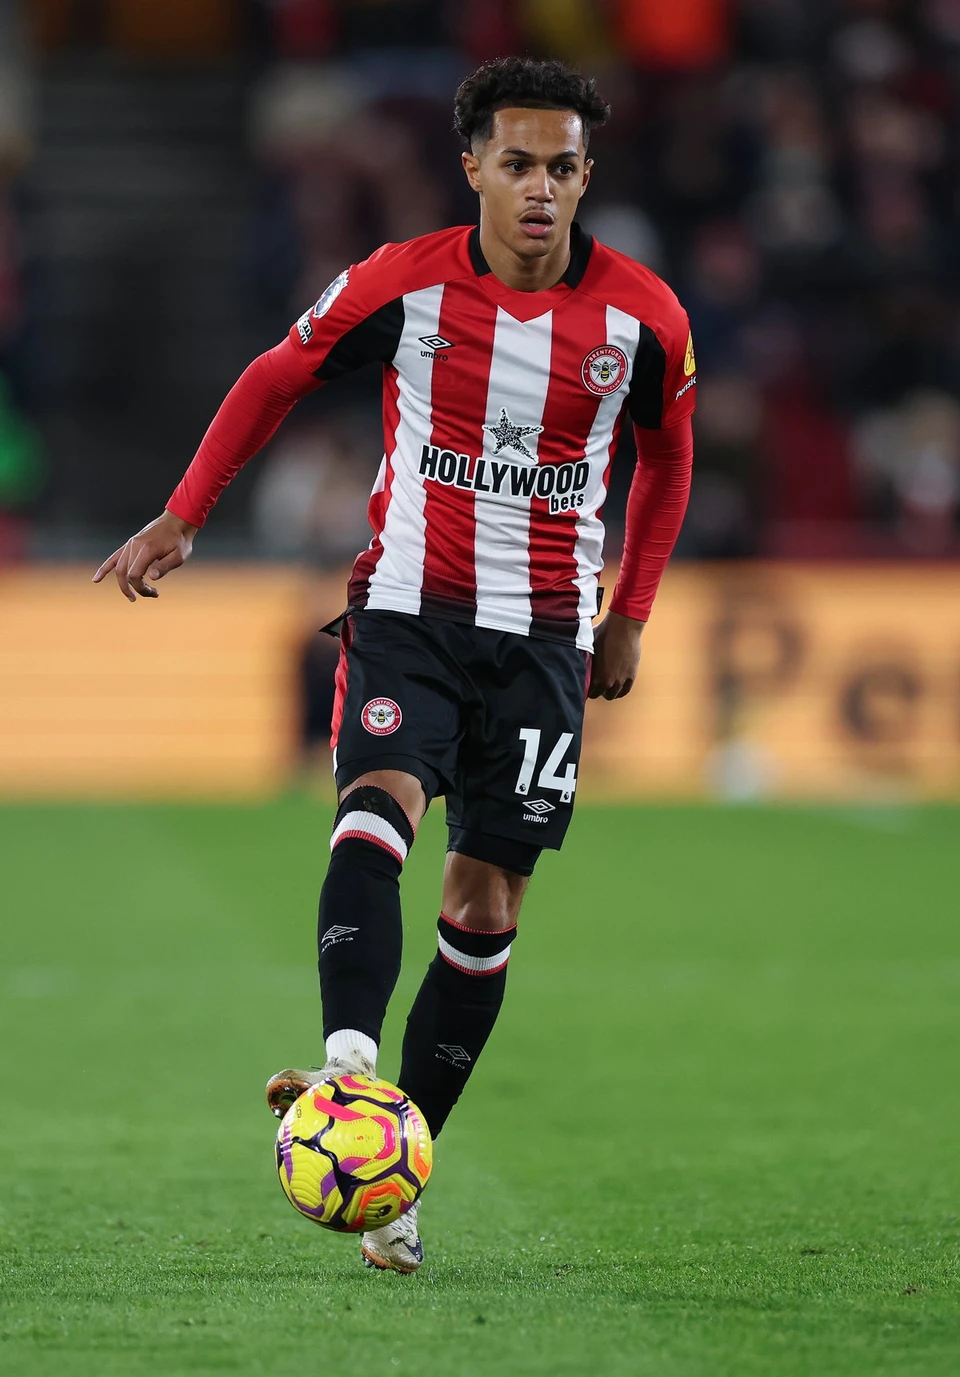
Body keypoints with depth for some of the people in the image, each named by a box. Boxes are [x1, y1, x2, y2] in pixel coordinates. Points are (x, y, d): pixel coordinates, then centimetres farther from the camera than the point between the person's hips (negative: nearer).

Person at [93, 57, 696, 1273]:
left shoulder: (642, 316, -4)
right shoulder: (403, 284, -7)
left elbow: (666, 450, 15)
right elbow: (276, 380, 9)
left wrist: (631, 615, 14)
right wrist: (182, 518, 7)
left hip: (545, 633, 1)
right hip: (408, 607, -1)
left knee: (486, 900, -1)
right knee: (381, 804, -28)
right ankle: (348, 1071, -45)